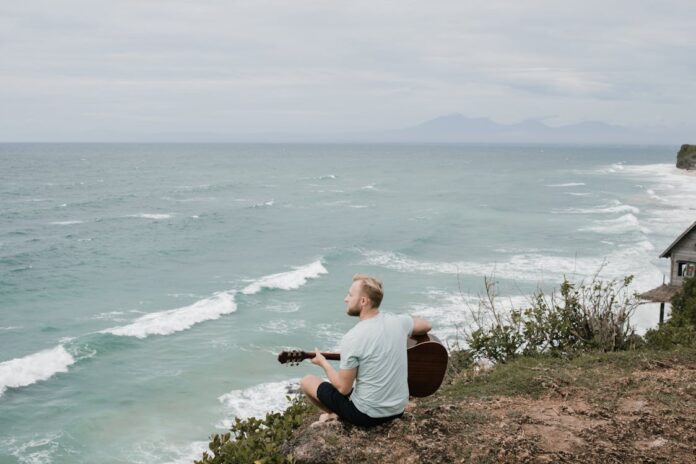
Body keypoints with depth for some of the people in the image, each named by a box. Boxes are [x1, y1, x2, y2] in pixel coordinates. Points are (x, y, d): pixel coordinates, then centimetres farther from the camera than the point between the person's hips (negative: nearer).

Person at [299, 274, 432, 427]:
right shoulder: (397, 321, -7)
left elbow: (344, 388, -16)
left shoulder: (352, 338, -24)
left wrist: (323, 362, 0)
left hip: (367, 415, -6)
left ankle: (336, 415, 26)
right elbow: (427, 326, 14)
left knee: (307, 381, 12)